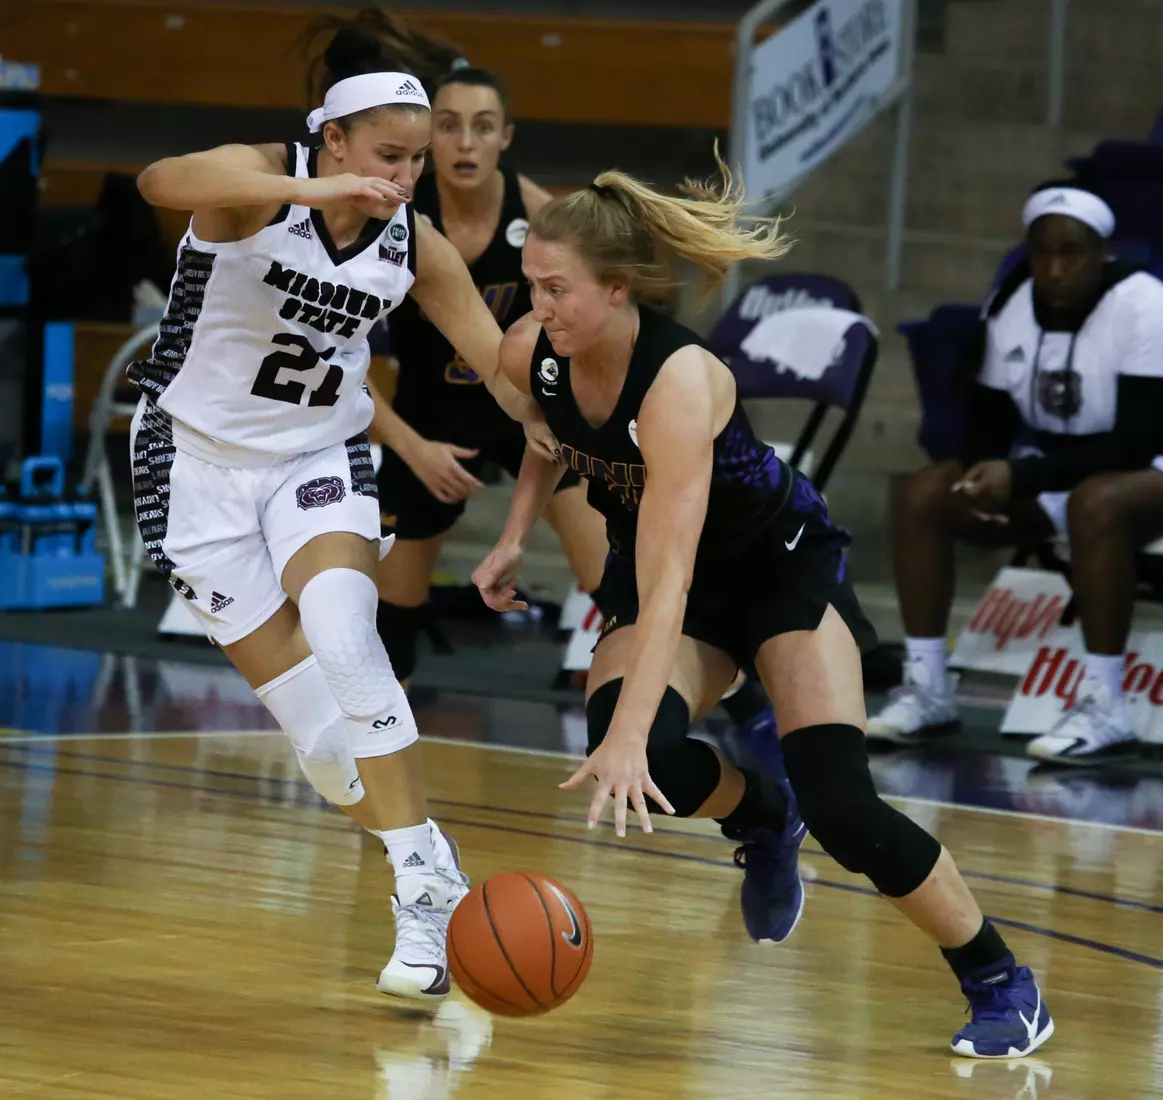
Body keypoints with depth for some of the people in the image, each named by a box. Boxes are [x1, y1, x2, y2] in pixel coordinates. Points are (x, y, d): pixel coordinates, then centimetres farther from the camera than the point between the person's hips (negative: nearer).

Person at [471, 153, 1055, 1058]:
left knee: (840, 804, -22)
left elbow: (667, 584, -43)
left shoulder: (679, 380, -36)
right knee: (643, 763, -27)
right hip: (650, 571, 5)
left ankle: (1002, 984, -1)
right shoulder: (530, 356, -16)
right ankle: (761, 818, 9)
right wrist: (517, 535, -2)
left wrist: (630, 736, -52)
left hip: (783, 564, -5)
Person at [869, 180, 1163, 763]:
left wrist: (1022, 478, -32)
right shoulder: (1010, 303, -5)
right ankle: (926, 688, -7)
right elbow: (989, 418, 3)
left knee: (1096, 503, -40)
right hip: (1051, 473, 7)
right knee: (921, 495, -11)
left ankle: (1104, 707, -34)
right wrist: (988, 472, -22)